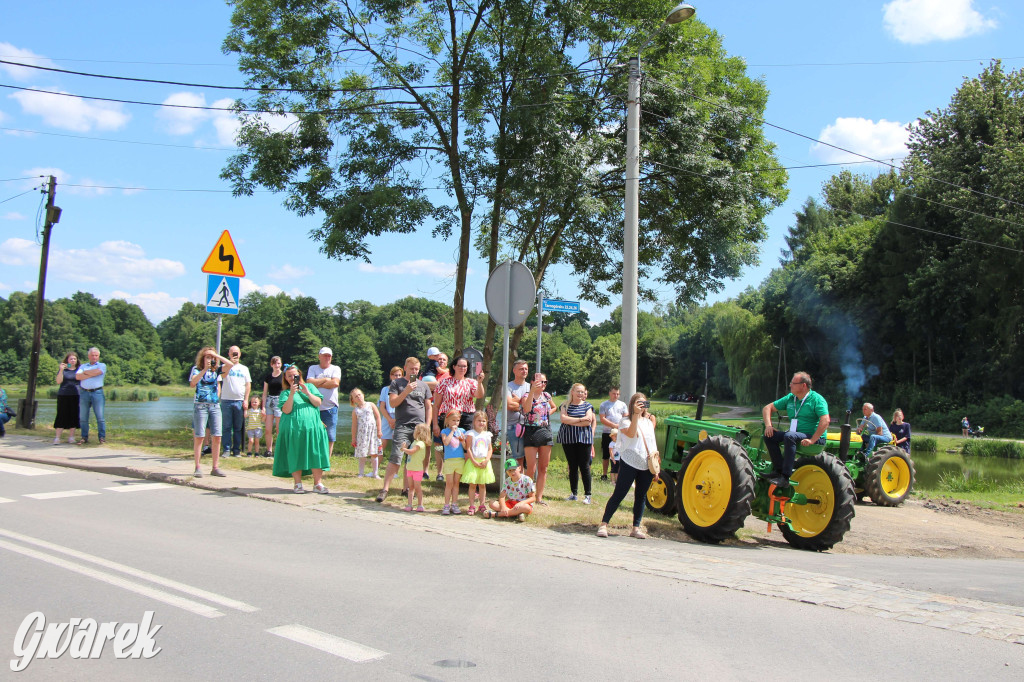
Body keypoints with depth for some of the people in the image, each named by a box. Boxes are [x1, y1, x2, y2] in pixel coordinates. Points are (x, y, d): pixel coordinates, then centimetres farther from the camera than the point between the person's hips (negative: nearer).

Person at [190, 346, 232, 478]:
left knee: (216, 437, 0)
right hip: (200, 406, -3)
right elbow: (192, 383, -12)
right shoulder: (197, 369, 5)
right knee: (199, 437, -3)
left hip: (215, 406, 3)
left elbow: (229, 364, -4)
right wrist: (204, 369, -15)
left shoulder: (216, 370, 12)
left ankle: (215, 468, 7)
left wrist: (216, 355, -2)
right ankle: (198, 468, 2)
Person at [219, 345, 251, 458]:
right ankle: (227, 450, 2)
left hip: (239, 401, 2)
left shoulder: (244, 368, 15)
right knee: (226, 427, -2)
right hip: (226, 401, -2)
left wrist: (246, 400, 2)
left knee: (238, 428, 4)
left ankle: (236, 450, 9)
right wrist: (231, 362, -17)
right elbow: (224, 374, -15)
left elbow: (248, 385, 12)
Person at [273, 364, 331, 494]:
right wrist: (292, 394, -14)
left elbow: (318, 403, 5)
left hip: (312, 426, 1)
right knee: (295, 454, -3)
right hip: (293, 427, -1)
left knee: (315, 453, -5)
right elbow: (286, 410, -5)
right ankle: (298, 483, 6)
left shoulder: (310, 386, 17)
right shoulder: (285, 393, 11)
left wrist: (307, 393, -11)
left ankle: (318, 483, -2)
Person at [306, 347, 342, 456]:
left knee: (330, 438, 1)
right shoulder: (312, 368, 10)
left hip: (330, 408, 0)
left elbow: (335, 383, -11)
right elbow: (309, 382, -7)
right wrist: (326, 379, -4)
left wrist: (317, 383, -5)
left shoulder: (335, 369, 8)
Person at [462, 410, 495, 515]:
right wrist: (474, 462, -14)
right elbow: (468, 449, -7)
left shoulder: (487, 435, 9)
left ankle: (482, 505, 16)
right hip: (473, 462, -4)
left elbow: (490, 449, 9)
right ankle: (472, 506, 1)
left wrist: (486, 460, -7)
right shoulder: (471, 434, -3)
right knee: (472, 484, -3)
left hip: (484, 462, 4)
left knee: (482, 484, 9)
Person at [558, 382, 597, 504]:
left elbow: (588, 422, -7)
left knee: (584, 466, -3)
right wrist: (580, 419, -11)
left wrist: (571, 421, -8)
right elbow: (563, 419, -9)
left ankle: (587, 495, 3)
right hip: (568, 438, 1)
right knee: (572, 466, 6)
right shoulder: (565, 405, 8)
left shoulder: (587, 405, 6)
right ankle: (573, 494, 15)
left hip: (584, 439, -1)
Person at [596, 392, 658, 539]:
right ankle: (604, 524, -1)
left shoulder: (649, 422, 16)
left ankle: (636, 527, 15)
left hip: (647, 466, 5)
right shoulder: (626, 421, -1)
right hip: (630, 463, -5)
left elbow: (653, 445, 18)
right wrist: (636, 414, -27)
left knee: (641, 496, 8)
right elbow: (631, 434, -23)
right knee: (619, 494, -6)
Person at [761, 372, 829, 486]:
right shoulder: (790, 398, 12)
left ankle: (785, 477, -36)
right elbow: (767, 408, 15)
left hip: (813, 437, -7)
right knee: (770, 435, -10)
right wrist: (768, 425, -4)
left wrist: (812, 440, -28)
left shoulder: (816, 399, -9)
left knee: (789, 436, -35)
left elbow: (825, 421, -22)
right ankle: (778, 469, -12)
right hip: (794, 435, 7)